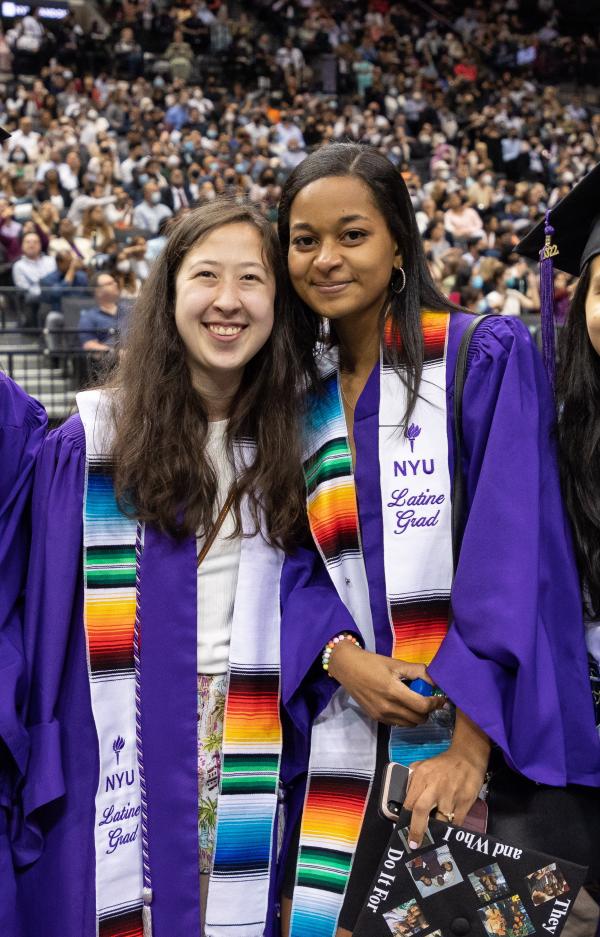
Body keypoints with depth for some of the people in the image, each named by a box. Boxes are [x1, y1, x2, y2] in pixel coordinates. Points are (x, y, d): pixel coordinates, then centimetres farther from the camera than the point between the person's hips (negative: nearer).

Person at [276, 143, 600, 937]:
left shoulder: (486, 358, -6)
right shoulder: (299, 389, 8)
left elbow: (512, 547, -14)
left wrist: (470, 743, -21)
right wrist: (340, 656, -11)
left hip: (484, 731, -4)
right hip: (351, 743, 4)